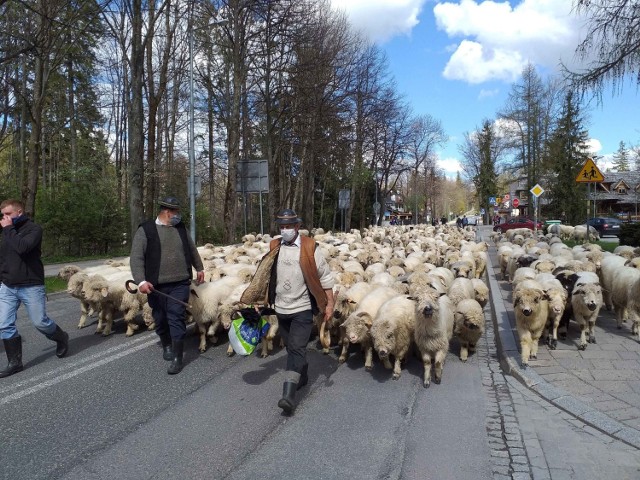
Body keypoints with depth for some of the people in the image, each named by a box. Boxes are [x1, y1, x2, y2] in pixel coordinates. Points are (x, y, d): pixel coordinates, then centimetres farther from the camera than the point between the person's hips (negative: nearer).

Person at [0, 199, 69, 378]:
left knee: (40, 321, 1)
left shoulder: (34, 229, -8)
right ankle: (15, 362, 9)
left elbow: (22, 247, -26)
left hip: (31, 287, -5)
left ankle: (62, 338, 29)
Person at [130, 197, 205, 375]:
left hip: (180, 283, 1)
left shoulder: (181, 228, 10)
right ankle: (167, 346, 37)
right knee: (161, 319, 11)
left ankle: (177, 358, -2)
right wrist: (141, 281, -19)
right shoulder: (145, 230, -3)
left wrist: (199, 268, 31)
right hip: (156, 285, -1)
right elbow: (136, 258, -8)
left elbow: (192, 250, 25)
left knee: (176, 318, -6)